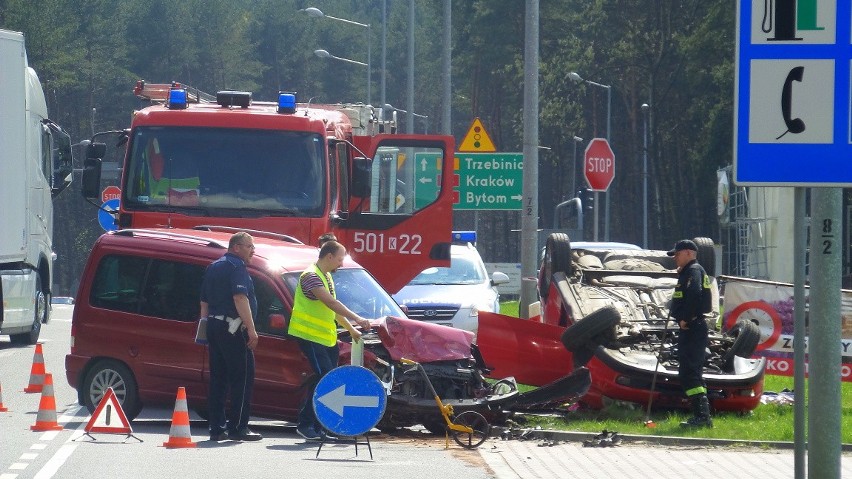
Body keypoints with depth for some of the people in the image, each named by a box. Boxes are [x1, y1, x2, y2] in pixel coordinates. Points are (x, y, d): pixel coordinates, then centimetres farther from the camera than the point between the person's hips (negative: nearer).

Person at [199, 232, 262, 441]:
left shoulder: (213, 267, 19)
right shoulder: (236, 267, -9)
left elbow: (204, 302, 23)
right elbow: (240, 298, -20)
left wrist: (207, 330, 28)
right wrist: (251, 329, -23)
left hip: (214, 326, 9)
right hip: (233, 328, -9)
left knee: (218, 379, 10)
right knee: (243, 377, -6)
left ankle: (216, 428, 9)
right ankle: (238, 428, -9)